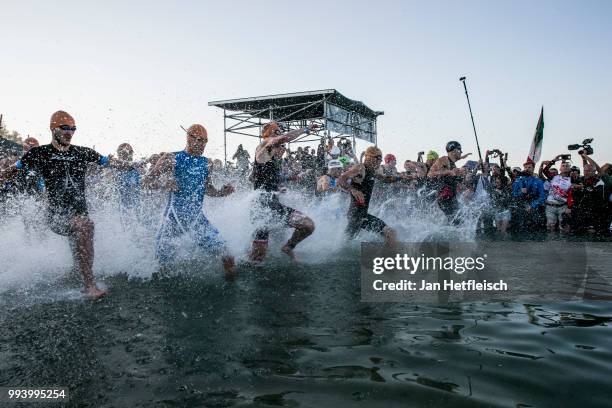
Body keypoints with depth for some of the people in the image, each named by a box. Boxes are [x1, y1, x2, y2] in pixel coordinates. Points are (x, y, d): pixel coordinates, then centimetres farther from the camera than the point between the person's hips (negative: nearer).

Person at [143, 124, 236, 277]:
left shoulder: (207, 163, 8)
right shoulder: (171, 159, -2)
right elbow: (147, 180, 0)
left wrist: (221, 193, -1)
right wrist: (163, 184, -20)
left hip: (196, 217, 2)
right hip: (173, 217, -2)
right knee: (163, 260, 6)